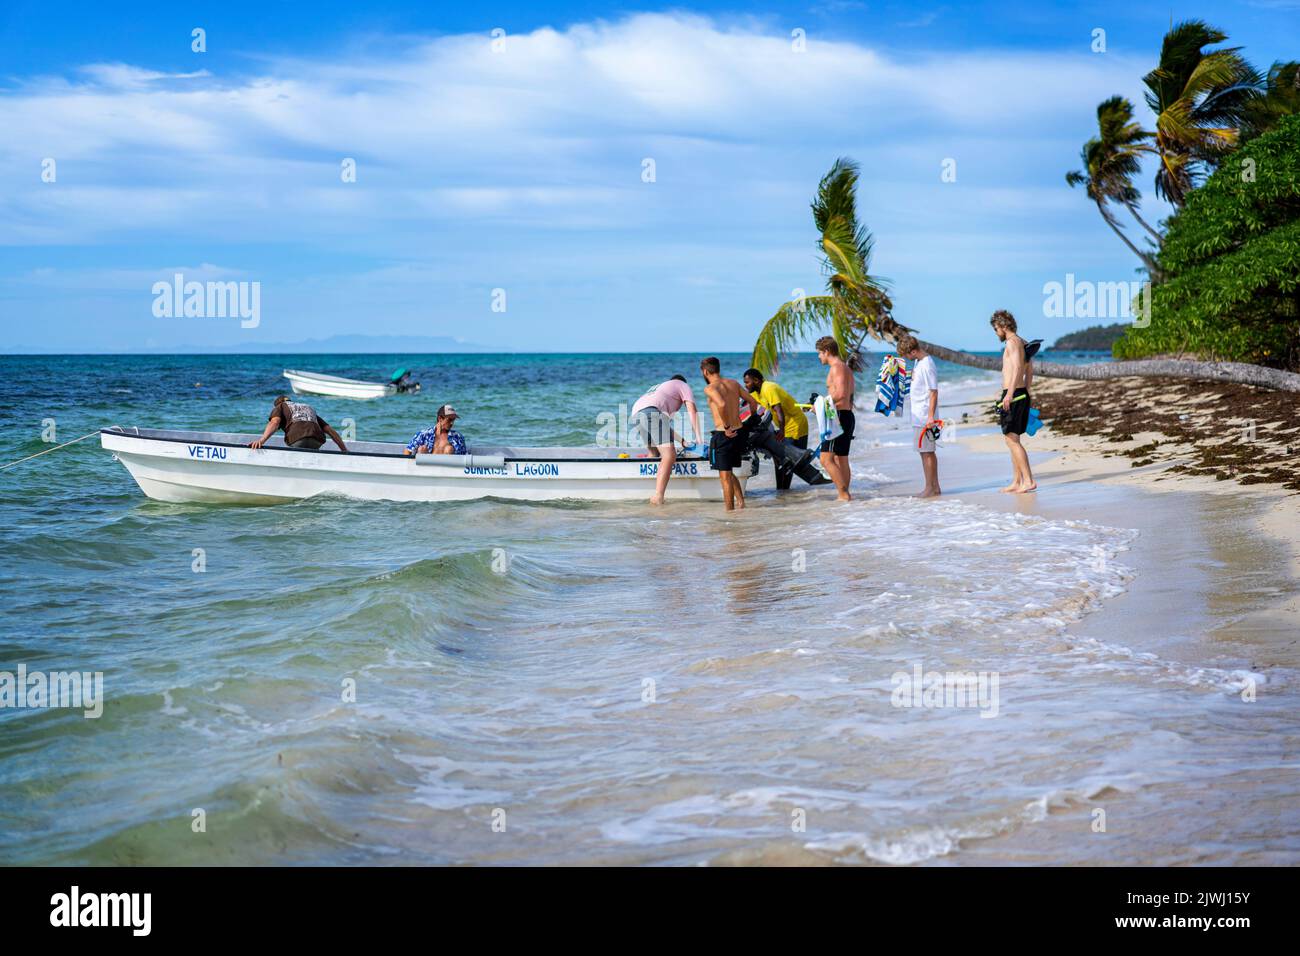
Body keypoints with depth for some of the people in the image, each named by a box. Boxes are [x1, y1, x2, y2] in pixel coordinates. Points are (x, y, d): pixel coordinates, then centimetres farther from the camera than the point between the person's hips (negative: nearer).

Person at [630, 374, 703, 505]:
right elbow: (692, 411, 11)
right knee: (669, 455, -13)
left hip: (635, 417, 8)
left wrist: (681, 440, 46)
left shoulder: (658, 387, 45)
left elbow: (662, 425, 46)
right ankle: (658, 497, -29)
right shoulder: (683, 386, 27)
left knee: (655, 455, 24)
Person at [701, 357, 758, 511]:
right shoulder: (733, 383, 11)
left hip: (724, 435, -7)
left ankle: (730, 510, 4)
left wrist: (727, 427, -19)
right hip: (739, 433, 7)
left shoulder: (710, 388, -10)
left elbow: (721, 404, -29)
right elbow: (752, 402, 14)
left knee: (725, 476, 2)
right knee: (728, 473, 23)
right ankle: (740, 502, 16)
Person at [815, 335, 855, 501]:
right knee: (841, 459, 14)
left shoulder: (836, 368, -12)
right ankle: (845, 494, 16)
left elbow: (841, 393, -25)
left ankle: (843, 494, -17)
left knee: (826, 459, -13)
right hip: (848, 415, 11)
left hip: (839, 416, -11)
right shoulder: (846, 369, 19)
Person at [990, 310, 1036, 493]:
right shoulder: (1023, 343, 18)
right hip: (1022, 394, 10)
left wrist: (1010, 393, -29)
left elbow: (1017, 367, -24)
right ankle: (1016, 482, 15)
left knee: (1012, 439, -11)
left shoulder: (1012, 342, -12)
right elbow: (1030, 371, 24)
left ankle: (1028, 480, -15)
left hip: (1013, 395, -10)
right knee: (1013, 439, 14)